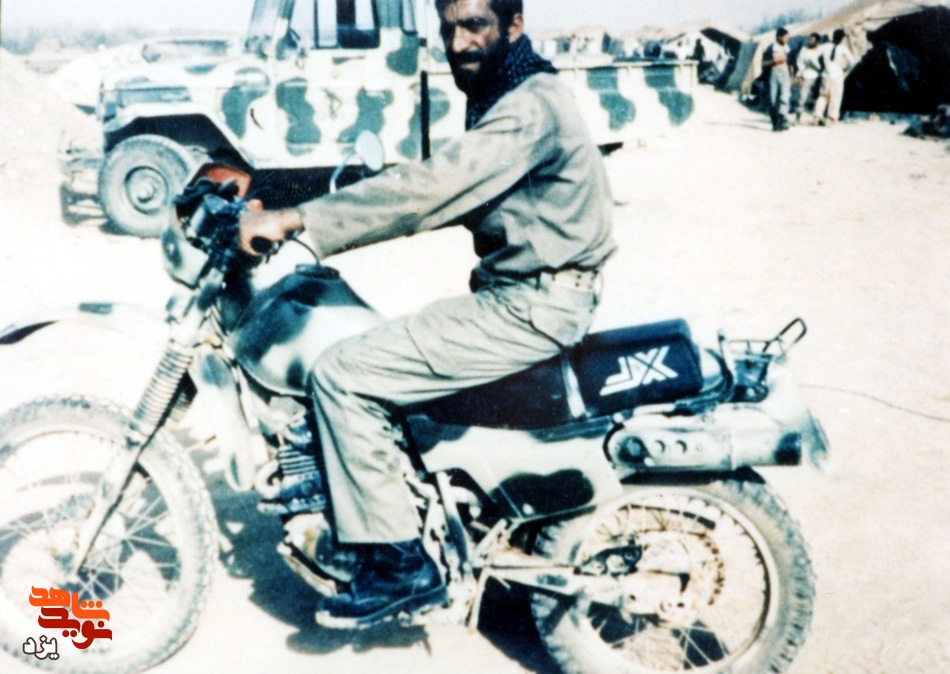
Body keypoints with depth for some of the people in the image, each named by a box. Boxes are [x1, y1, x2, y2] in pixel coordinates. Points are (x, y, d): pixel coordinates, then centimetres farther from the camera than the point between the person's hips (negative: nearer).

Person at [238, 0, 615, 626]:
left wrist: (297, 218, -29)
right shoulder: (499, 99, 15)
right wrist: (341, 216, 8)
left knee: (342, 374, -15)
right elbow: (452, 194, 19)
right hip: (515, 291, 11)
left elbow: (431, 187, -30)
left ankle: (400, 563, -7)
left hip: (532, 306, -11)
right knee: (380, 346, 22)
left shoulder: (531, 107, -18)